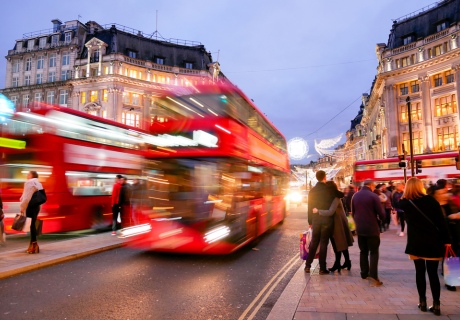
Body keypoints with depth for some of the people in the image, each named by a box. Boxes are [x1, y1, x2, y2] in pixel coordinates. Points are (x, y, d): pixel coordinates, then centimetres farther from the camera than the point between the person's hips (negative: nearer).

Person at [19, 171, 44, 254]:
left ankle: (34, 245, -8)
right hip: (36, 205, 9)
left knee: (31, 225, -7)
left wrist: (22, 207, -14)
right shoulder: (38, 183, 17)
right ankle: (32, 245, 16)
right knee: (32, 225, 12)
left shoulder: (29, 182, -10)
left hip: (30, 206, -9)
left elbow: (27, 197, -17)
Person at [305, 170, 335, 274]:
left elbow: (310, 207, 6)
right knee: (323, 243, 3)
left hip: (316, 220, 3)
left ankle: (307, 265, 13)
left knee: (314, 242, 13)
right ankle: (322, 268, 6)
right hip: (327, 220, -3)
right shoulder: (329, 189, -8)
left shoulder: (312, 191, 3)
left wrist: (310, 221, 12)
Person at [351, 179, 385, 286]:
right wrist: (381, 218, 13)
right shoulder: (374, 196, -11)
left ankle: (364, 274, 21)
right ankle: (373, 276, -9)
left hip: (360, 228, 5)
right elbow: (381, 214, -9)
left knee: (363, 251, 15)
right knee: (373, 252, 0)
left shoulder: (355, 196, 6)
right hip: (372, 229, -5)